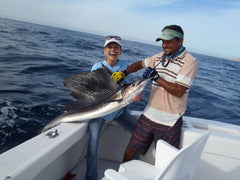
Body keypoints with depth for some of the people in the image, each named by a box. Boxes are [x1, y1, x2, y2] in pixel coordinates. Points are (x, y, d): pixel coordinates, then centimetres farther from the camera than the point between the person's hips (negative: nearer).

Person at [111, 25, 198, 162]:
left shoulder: (190, 62, -12)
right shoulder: (160, 57, 8)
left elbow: (179, 91, -22)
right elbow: (140, 64, 20)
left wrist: (156, 77, -24)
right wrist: (124, 73, 3)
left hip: (169, 122, -5)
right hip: (149, 115, 6)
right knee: (131, 149, 17)